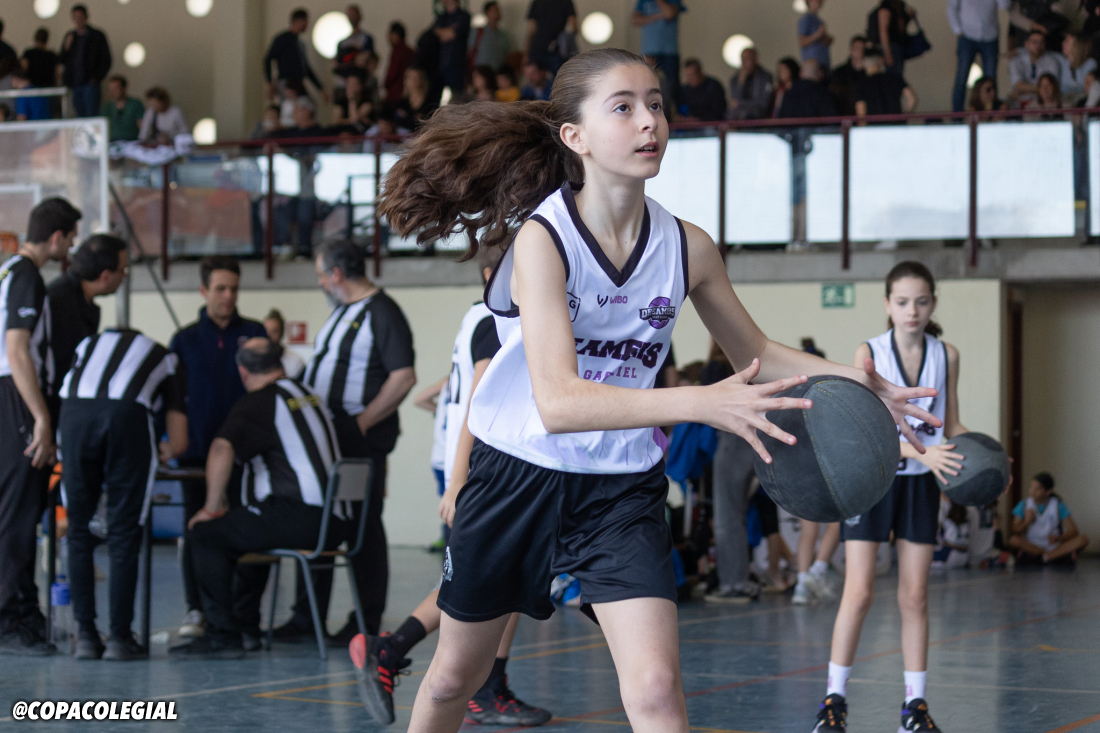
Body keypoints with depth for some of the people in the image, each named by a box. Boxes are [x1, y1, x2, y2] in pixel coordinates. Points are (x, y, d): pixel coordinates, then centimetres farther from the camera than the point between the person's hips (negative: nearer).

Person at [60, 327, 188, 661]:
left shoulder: (89, 344, 39)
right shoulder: (167, 359, 33)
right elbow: (178, 443, 26)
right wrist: (162, 453, 49)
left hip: (74, 409, 2)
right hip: (127, 413, -2)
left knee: (78, 531, 13)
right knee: (124, 533, 8)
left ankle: (85, 636, 12)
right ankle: (119, 638, 7)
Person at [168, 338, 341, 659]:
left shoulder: (256, 404, -8)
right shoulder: (309, 394, 19)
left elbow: (222, 450, -23)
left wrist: (213, 507, -13)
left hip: (301, 521, -9)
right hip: (334, 524, 9)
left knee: (206, 533, -2)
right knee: (248, 528, 31)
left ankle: (222, 635, -9)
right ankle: (246, 623, 32)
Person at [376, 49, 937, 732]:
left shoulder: (686, 247, -8)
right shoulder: (542, 239, -21)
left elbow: (757, 353, 10)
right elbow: (557, 402, -33)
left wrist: (848, 378, -9)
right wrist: (702, 403, -44)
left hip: (622, 491, 2)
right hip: (519, 474, -2)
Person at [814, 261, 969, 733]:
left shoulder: (946, 356, 1)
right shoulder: (869, 353, -8)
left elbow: (951, 426, 9)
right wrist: (921, 451, -28)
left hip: (920, 482, 3)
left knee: (914, 596, 6)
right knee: (858, 592, -7)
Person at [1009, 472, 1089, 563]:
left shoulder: (1058, 506, 1)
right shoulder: (1024, 506, 1)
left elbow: (1073, 530, -6)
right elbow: (1015, 532, -4)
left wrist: (1059, 538, -26)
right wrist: (1027, 521, -22)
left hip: (1053, 545, 1)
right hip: (1031, 545, -1)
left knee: (1083, 539, -23)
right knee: (1013, 540, -33)